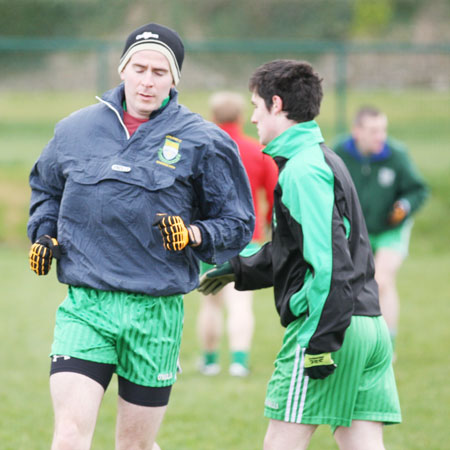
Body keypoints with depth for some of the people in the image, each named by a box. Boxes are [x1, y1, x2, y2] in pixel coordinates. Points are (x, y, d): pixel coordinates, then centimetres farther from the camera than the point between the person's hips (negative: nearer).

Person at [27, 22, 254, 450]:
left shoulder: (202, 142, -1)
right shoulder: (75, 130, 7)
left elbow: (238, 223, 3)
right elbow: (46, 187, 27)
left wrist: (193, 234, -16)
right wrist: (43, 235, 9)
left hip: (156, 314, -1)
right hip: (84, 306, 1)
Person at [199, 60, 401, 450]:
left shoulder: (302, 171, -11)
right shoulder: (324, 160, 20)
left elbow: (329, 261, -20)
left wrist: (322, 340, -21)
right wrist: (239, 270, 30)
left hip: (335, 326, -9)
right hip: (370, 326, 9)